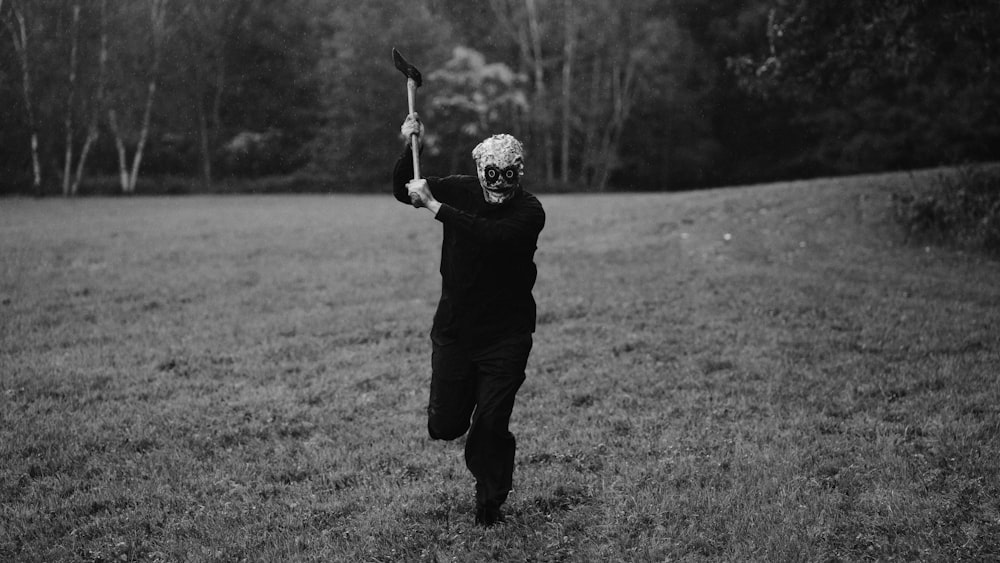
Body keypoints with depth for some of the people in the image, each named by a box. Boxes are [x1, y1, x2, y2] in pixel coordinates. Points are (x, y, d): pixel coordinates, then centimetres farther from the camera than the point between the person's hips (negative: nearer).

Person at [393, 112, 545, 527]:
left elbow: (493, 236, -32)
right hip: (454, 329, 3)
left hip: (506, 334, -3)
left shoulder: (528, 210, -14)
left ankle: (490, 504, 19)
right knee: (444, 427, 6)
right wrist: (410, 148, -18)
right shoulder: (460, 191, -2)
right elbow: (402, 191, -1)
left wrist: (435, 206, -33)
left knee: (491, 427, -5)